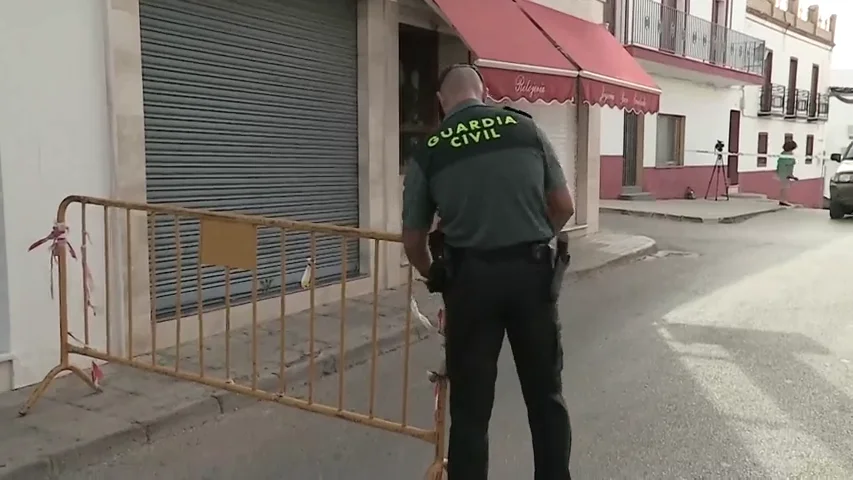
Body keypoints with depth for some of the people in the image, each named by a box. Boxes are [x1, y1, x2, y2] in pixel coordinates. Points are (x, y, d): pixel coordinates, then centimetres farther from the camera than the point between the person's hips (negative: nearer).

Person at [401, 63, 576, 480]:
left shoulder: (428, 151, 2)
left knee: (471, 405, 10)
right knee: (545, 394, 16)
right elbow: (564, 207, 8)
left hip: (471, 277, -1)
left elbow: (412, 240, 7)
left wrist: (434, 275, 27)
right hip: (532, 271, 2)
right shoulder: (526, 128, 4)